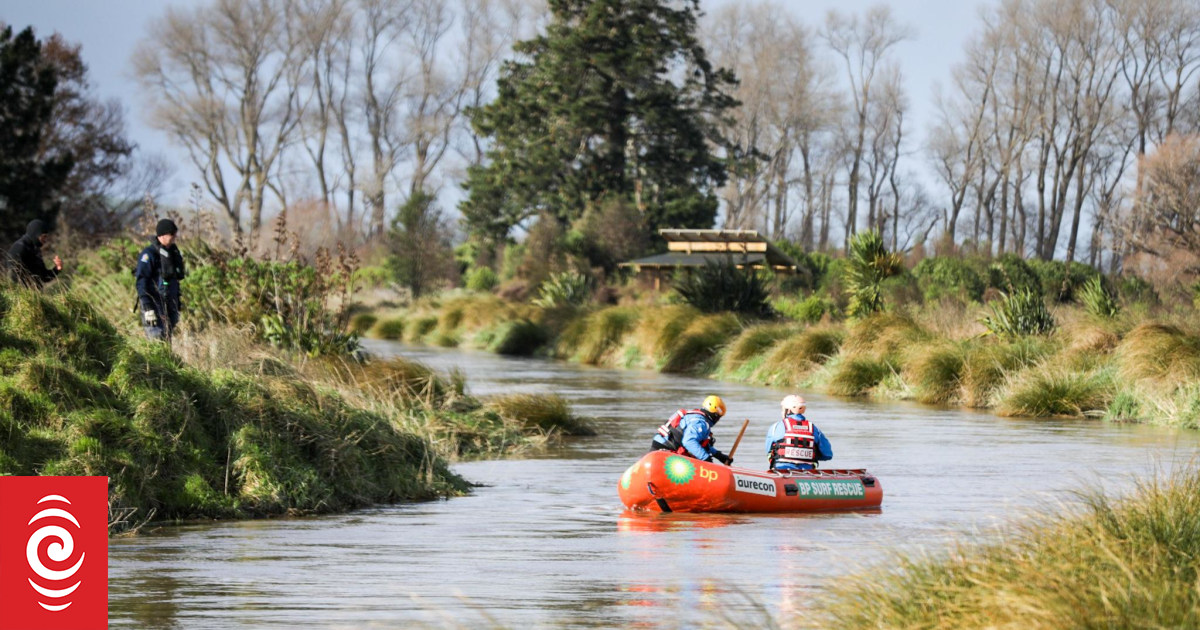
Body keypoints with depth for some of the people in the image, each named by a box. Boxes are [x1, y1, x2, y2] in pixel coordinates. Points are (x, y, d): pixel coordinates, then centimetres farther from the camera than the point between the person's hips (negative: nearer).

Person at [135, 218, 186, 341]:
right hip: (154, 305, -7)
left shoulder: (173, 253, 13)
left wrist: (177, 307, 21)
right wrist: (148, 308, -22)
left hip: (170, 306, 7)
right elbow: (141, 282, -16)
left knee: (167, 341, 7)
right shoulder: (149, 254, -11)